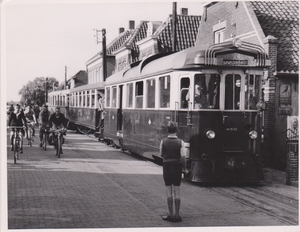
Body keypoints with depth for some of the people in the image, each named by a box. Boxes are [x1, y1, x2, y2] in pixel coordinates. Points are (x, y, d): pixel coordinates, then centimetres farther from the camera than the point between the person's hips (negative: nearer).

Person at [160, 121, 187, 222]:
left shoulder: (163, 141, -5)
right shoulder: (180, 142, -8)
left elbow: (161, 155, 4)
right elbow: (183, 157, -10)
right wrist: (184, 168, 1)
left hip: (166, 167, 0)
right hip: (177, 167, 0)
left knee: (169, 191, 6)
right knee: (177, 191, 7)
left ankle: (171, 214, 7)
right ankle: (177, 215, 9)